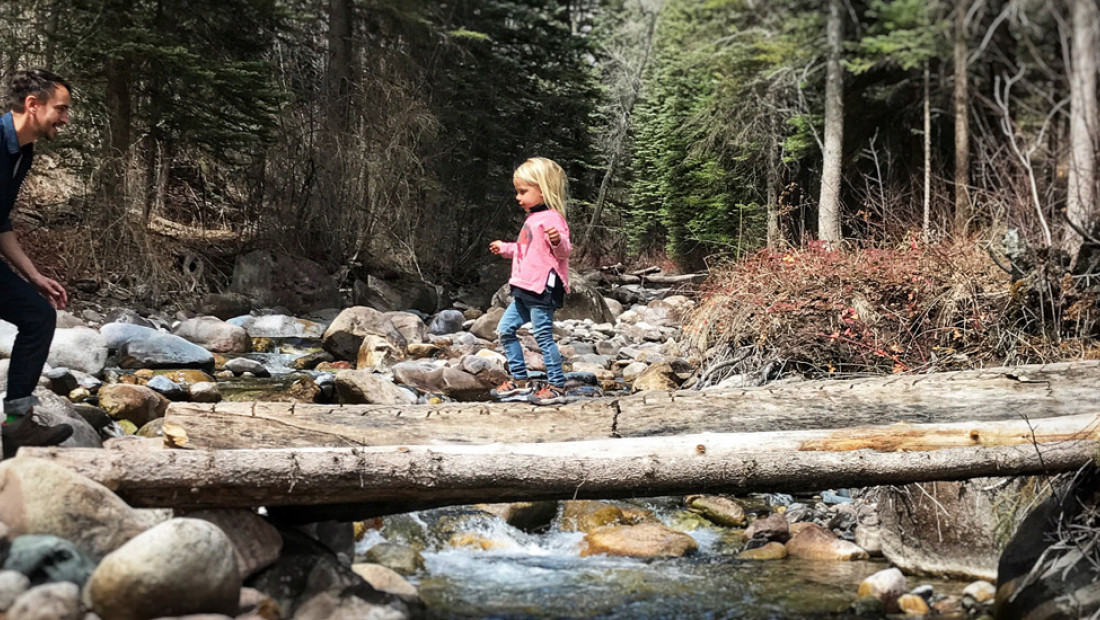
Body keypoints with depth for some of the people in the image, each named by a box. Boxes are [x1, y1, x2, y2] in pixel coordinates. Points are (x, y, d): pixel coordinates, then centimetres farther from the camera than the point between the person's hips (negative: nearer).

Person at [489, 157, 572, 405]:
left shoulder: (551, 217, -13)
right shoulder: (532, 218, 19)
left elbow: (564, 252, -23)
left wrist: (558, 240, -43)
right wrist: (505, 248, 40)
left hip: (542, 290, -11)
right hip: (525, 290, 11)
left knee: (543, 335, -6)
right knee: (505, 329, 11)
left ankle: (557, 386, 3)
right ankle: (520, 381, 19)